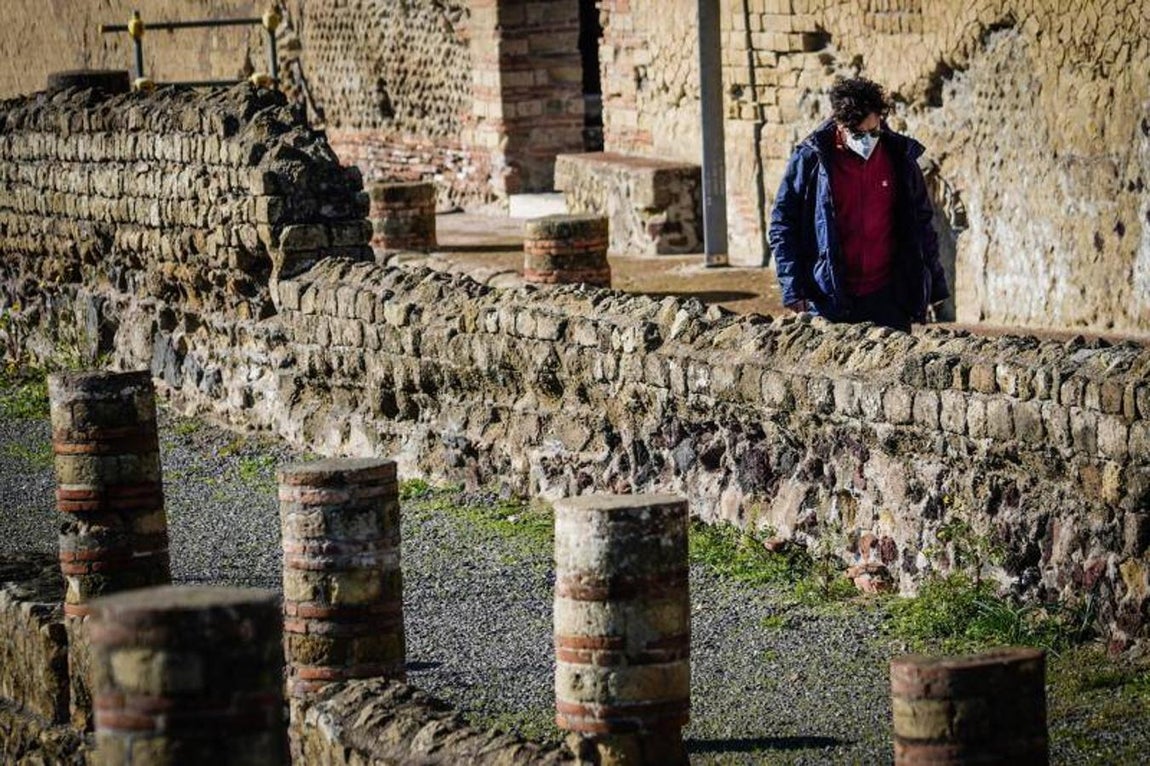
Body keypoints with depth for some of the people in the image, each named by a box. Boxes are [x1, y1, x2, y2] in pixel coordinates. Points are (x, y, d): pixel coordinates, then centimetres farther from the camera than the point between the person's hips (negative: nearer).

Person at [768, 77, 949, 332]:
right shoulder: (810, 159, -3)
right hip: (829, 300, -2)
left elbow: (921, 223, 13)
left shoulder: (899, 158, 4)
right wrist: (793, 289, -6)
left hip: (887, 299, 2)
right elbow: (782, 223, 1)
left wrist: (934, 287, 13)